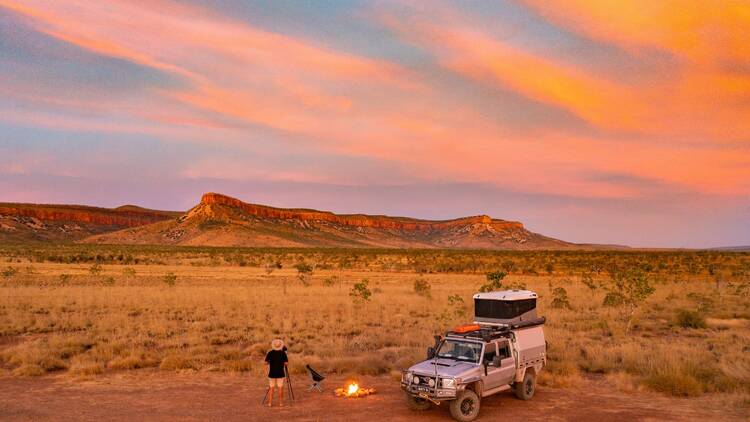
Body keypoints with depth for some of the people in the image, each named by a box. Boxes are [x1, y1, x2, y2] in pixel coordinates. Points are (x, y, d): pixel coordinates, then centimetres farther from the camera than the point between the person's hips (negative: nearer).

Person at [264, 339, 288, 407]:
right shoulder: (283, 353, -7)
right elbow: (286, 363, -7)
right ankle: (281, 403, 3)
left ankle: (270, 403, 8)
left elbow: (266, 362, 0)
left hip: (272, 373, 2)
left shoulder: (270, 353, -3)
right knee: (280, 388, 3)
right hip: (280, 374, -1)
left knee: (271, 388, 9)